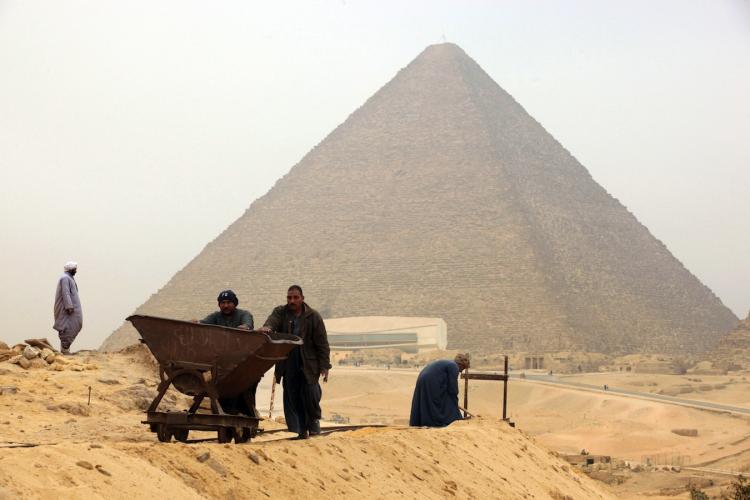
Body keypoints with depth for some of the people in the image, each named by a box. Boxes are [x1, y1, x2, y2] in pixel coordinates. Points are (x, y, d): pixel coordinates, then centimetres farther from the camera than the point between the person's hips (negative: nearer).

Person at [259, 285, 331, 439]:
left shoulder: (313, 316, 1)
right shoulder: (280, 312, 5)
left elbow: (322, 344, 1)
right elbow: (272, 320, -19)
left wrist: (324, 366, -5)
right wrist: (267, 327, -44)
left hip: (308, 365, -2)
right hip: (288, 366, 2)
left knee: (311, 395, -8)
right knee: (291, 399, 1)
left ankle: (314, 421, 19)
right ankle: (299, 431, 8)